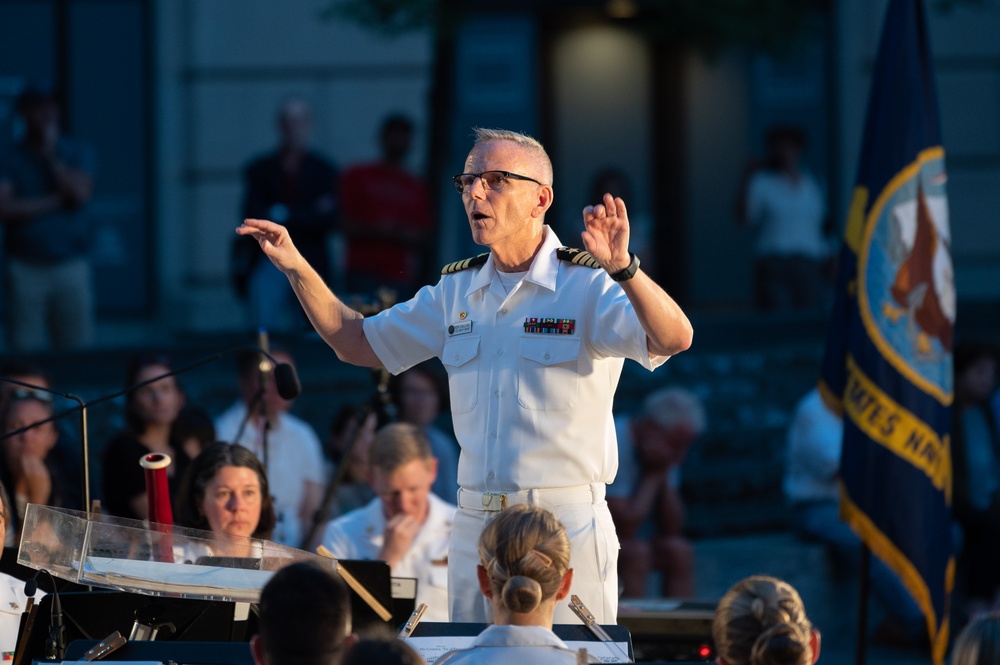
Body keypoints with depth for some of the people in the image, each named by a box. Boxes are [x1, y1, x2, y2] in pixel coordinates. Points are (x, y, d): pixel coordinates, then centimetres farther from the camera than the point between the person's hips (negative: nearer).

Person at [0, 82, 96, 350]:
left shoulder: (77, 154, 10)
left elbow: (81, 194, -7)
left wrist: (50, 155, -4)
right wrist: (55, 200, -7)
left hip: (71, 265, 1)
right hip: (26, 266, -1)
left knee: (76, 346, -3)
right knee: (25, 349, -5)